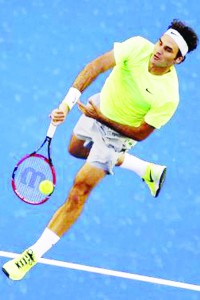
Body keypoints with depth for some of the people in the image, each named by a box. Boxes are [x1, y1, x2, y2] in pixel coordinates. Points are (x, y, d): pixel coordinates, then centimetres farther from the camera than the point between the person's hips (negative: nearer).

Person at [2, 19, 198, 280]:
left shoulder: (168, 97, -34)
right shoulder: (139, 47, -27)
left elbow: (140, 133, -24)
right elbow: (97, 65, -31)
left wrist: (101, 118, -30)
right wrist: (68, 103, -42)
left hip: (118, 133, -6)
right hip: (100, 105, 6)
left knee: (78, 193, -8)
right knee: (76, 150, 36)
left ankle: (34, 254, 3)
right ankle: (147, 170, 44)